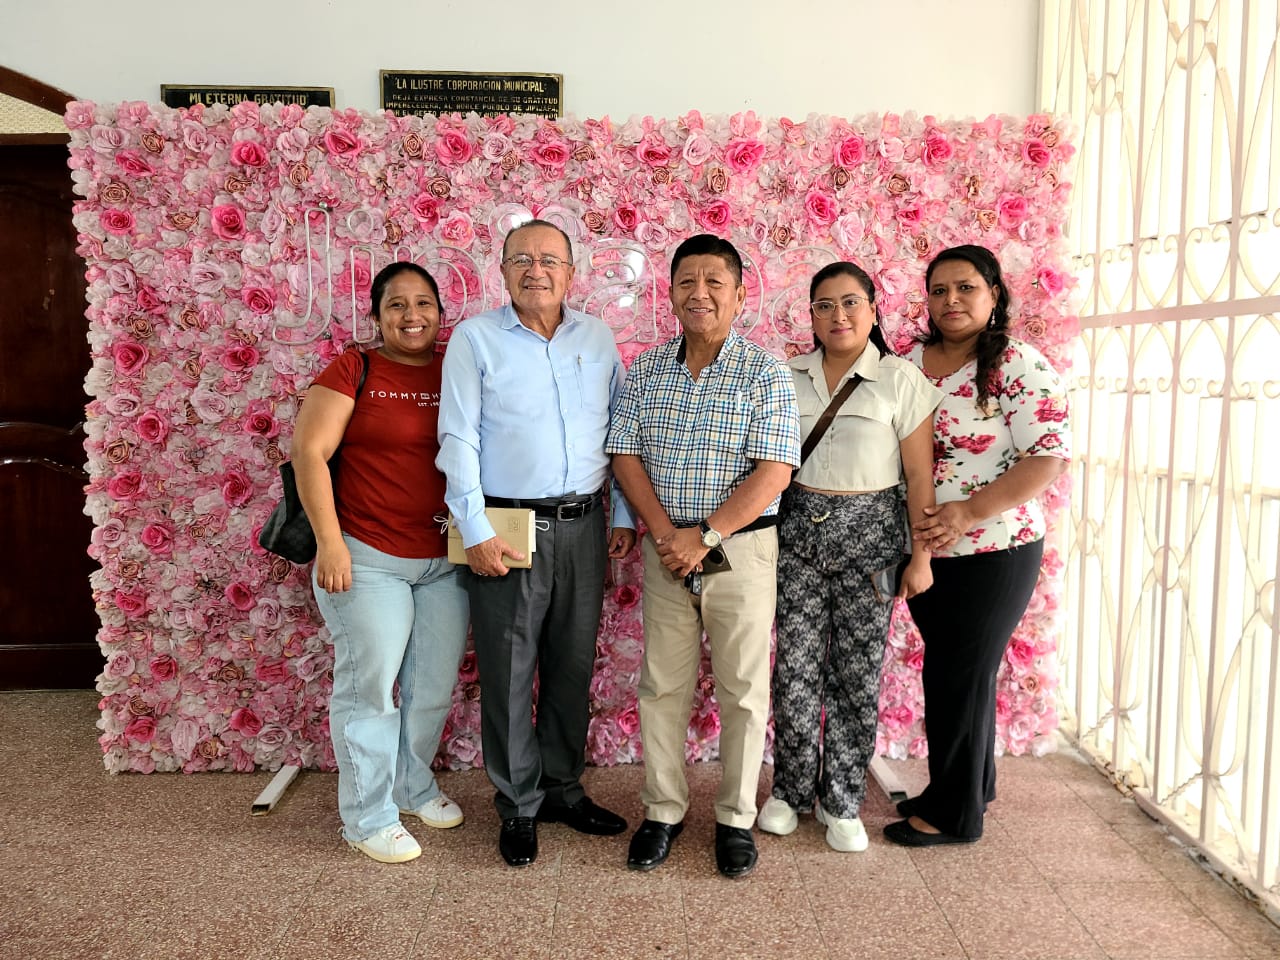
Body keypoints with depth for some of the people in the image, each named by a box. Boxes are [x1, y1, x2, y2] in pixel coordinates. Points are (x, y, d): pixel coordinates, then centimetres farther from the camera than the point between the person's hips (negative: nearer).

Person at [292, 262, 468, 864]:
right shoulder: (355, 370, -6)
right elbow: (308, 451, -10)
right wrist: (329, 541, -15)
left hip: (446, 560, 5)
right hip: (368, 557, -4)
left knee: (435, 685, 14)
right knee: (370, 686, 3)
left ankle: (413, 785, 37)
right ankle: (369, 817, 20)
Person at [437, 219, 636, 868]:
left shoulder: (598, 338, 9)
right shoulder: (475, 339, -1)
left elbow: (620, 431, 12)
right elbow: (458, 439, -6)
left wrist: (624, 516, 8)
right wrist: (476, 531, -12)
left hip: (583, 526, 4)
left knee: (573, 668, 13)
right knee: (508, 674, 5)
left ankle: (564, 788, 31)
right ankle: (519, 807, 22)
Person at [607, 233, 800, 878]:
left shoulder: (766, 372, -6)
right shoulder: (646, 370, 5)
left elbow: (774, 471, -13)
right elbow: (625, 456, 1)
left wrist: (705, 536, -17)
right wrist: (665, 533, -12)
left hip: (741, 548, -3)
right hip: (665, 549, 3)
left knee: (743, 690, 7)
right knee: (661, 686, 10)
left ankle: (735, 818, 24)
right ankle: (663, 811, 26)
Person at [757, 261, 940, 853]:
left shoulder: (901, 382, -3)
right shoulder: (788, 377, 6)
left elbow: (920, 476, -3)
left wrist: (921, 556, -5)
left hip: (870, 532, -2)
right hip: (798, 525, 2)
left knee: (857, 672, 4)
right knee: (795, 666, 3)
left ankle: (841, 802, 21)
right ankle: (791, 789, 22)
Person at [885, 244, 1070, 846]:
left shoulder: (1020, 367, -12)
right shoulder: (910, 362, 7)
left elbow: (1048, 456, -18)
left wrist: (968, 511, -27)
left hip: (993, 552, -6)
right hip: (925, 550, 6)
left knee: (961, 676, 4)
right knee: (952, 670, 18)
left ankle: (955, 814, 21)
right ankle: (970, 786, 37)